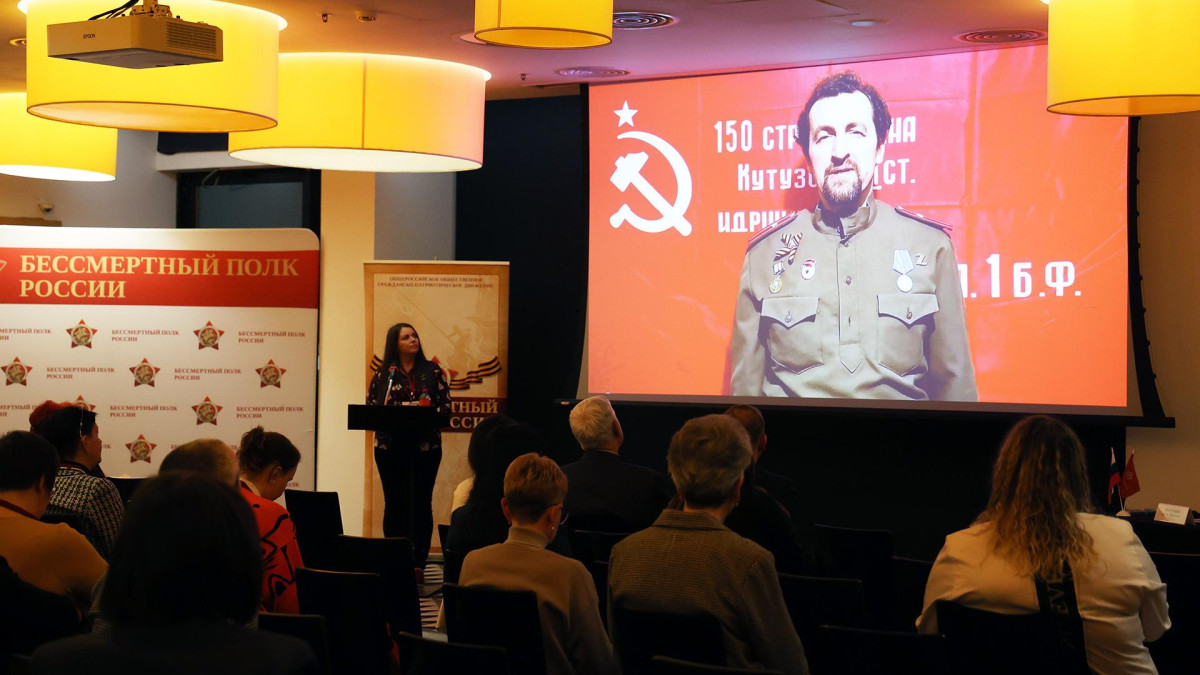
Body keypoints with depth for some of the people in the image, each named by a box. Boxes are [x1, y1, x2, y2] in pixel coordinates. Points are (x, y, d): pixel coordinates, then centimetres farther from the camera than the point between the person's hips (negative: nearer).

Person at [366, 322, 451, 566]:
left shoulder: (432, 371, 6)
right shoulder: (383, 373, 7)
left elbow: (445, 408, 0)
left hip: (425, 446, 0)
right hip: (390, 447, 0)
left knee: (421, 503, 0)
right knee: (394, 503, 2)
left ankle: (419, 562, 4)